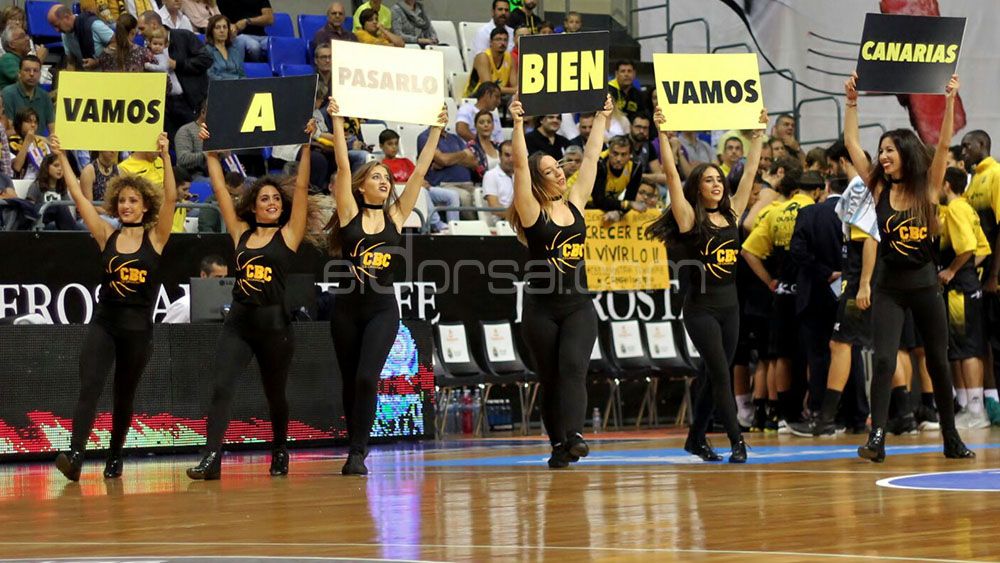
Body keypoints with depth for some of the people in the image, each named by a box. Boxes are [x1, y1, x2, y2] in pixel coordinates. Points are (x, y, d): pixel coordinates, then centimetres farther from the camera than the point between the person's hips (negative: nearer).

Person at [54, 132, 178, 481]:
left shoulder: (155, 238, 0)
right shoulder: (107, 237, 5)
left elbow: (170, 198, -12)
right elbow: (79, 197, 2)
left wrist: (165, 157, -20)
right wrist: (62, 158, -2)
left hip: (138, 328, -1)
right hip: (104, 323, 1)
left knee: (124, 397, 10)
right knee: (89, 387, -17)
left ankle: (114, 458, 25)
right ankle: (75, 455, -29)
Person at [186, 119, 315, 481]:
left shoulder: (289, 234, 1)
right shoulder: (241, 234, 9)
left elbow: (301, 187, -5)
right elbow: (220, 190, 11)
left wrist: (306, 146, -9)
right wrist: (211, 152, 11)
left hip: (274, 322, -2)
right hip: (238, 321, 2)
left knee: (275, 394, 11)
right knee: (221, 387, -14)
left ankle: (280, 454, 33)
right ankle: (211, 458, -21)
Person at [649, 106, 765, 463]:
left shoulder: (731, 214, 8)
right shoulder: (690, 218, -5)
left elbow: (750, 172, 13)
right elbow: (671, 174, -12)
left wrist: (759, 132, 15)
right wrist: (662, 133, -15)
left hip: (729, 305, 6)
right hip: (701, 307, -6)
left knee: (713, 376, 10)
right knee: (721, 373, -11)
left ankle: (696, 439, 21)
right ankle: (737, 442, -13)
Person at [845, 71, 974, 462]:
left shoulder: (927, 188, -2)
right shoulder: (879, 188, 1)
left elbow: (944, 144, -11)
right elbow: (851, 143, -1)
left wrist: (950, 101, -17)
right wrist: (852, 102, -4)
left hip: (924, 284, 0)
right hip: (889, 286, 0)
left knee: (938, 363, 9)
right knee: (884, 360, -13)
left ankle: (951, 439, 20)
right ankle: (877, 437, -14)